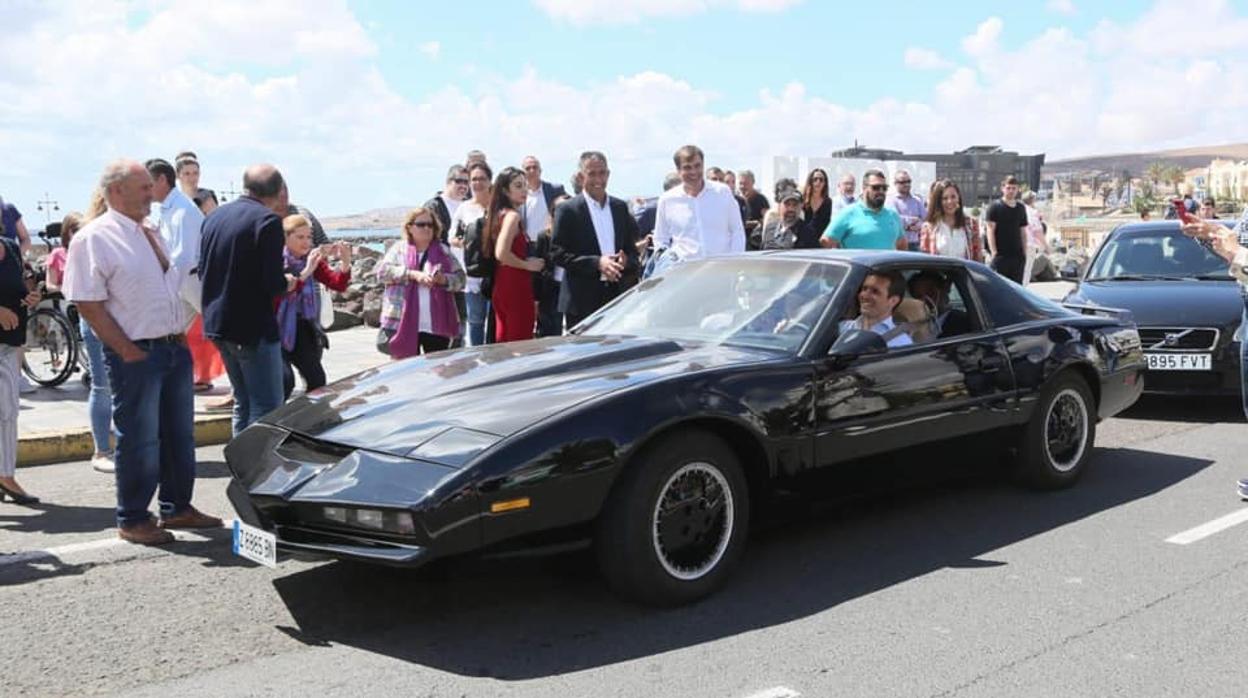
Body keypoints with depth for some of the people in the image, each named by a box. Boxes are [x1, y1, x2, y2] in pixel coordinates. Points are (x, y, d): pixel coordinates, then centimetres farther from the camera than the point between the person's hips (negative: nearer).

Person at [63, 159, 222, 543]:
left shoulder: (151, 235, 14)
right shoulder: (94, 238, -11)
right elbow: (89, 304, -15)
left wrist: (180, 335, 11)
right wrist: (129, 352, -17)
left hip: (175, 349, 8)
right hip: (136, 355, -8)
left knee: (179, 435, 15)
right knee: (140, 441, 0)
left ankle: (176, 507, 29)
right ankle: (132, 521, 14)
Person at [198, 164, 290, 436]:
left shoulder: (215, 216, 10)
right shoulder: (267, 220, -15)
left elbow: (202, 271, 15)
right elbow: (272, 283, -20)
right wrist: (287, 283, 0)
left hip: (217, 322, 9)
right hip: (253, 326, -8)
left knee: (243, 403, 19)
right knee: (266, 408, -3)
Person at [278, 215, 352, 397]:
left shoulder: (312, 259, 3)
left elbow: (338, 285, -8)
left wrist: (345, 263, -27)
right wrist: (305, 272, -40)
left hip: (302, 331, 5)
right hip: (276, 330, -5)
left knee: (317, 380, -2)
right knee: (286, 380, -18)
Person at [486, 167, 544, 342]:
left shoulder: (500, 213, 13)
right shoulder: (513, 215, -13)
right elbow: (502, 253, -24)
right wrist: (528, 265, -11)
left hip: (501, 287, 9)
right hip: (516, 288, -9)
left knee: (503, 343, 13)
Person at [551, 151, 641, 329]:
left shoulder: (620, 207, 13)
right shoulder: (568, 211, -2)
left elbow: (631, 248, 17)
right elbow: (558, 254, -8)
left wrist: (625, 260, -7)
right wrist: (597, 263, -18)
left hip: (617, 297, 4)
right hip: (582, 302, -4)